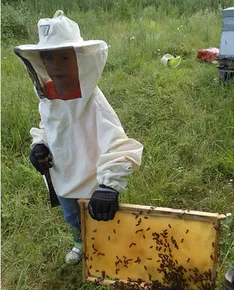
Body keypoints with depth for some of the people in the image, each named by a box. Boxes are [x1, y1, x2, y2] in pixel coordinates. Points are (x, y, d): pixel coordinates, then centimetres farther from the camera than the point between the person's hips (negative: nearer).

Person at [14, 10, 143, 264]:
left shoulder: (92, 101, -31)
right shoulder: (47, 94, -11)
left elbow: (118, 144, -38)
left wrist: (109, 184, -49)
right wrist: (39, 144, -10)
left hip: (92, 184, -6)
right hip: (63, 178, 6)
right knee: (73, 221, 33)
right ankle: (81, 243, 65)